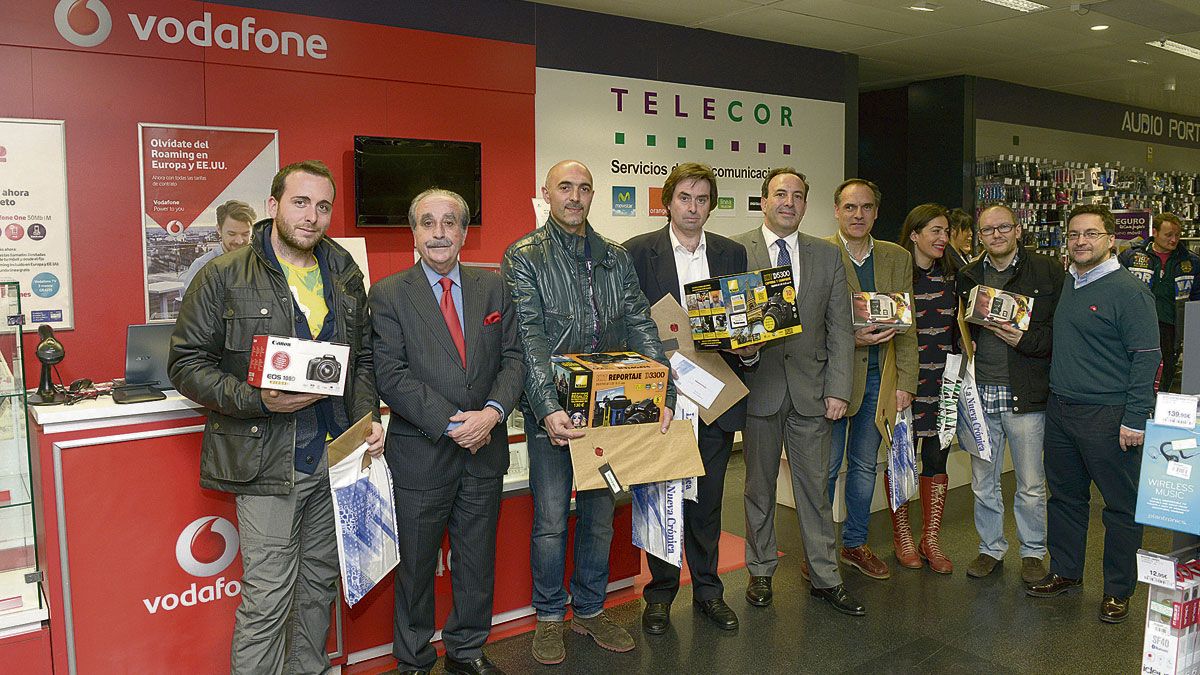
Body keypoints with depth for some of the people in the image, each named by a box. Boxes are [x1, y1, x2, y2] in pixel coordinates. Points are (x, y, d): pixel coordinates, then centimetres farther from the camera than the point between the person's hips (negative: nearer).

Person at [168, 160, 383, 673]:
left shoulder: (345, 275, 10)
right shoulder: (224, 277, -6)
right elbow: (186, 363, -7)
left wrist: (368, 418, -1)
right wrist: (257, 400, -21)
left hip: (336, 456, 5)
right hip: (267, 462, -5)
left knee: (320, 583, 18)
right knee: (267, 599, -1)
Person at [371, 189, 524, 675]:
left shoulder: (493, 288, 7)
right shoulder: (389, 294, -4)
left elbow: (513, 358, 2)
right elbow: (390, 376, -12)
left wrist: (492, 412, -16)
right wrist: (452, 423, -18)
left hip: (485, 451, 4)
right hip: (421, 453, -3)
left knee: (477, 561, 16)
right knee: (416, 564, 11)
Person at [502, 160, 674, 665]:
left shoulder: (616, 258, 9)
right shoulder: (524, 257, -4)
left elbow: (641, 328, 2)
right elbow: (530, 339, -15)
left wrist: (662, 393, -11)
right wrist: (548, 409, -26)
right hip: (552, 409, -4)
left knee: (600, 513, 14)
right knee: (551, 517, 5)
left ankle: (590, 609, 31)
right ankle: (549, 616, 24)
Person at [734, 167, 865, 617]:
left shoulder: (827, 255, 7)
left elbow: (840, 328, 5)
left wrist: (838, 389, -2)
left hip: (811, 390, 2)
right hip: (759, 385, -2)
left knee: (814, 487, 8)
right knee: (759, 486, 11)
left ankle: (824, 577, 22)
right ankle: (761, 572, 27)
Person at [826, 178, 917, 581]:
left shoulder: (897, 258, 8)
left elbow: (906, 327, 7)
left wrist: (905, 382, 1)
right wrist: (850, 339, -20)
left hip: (877, 377, 5)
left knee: (865, 465, 15)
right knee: (826, 466, 3)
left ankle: (855, 544, 30)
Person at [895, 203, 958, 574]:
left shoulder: (950, 275, 9)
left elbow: (957, 327, 19)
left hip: (942, 381, 4)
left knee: (936, 459, 8)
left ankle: (931, 538, 20)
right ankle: (901, 534, 23)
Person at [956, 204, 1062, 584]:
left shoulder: (1047, 272, -2)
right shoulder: (968, 277, 10)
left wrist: (1026, 340, -18)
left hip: (1024, 396, -3)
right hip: (979, 394, 4)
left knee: (1031, 485, 9)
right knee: (983, 483, 13)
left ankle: (1033, 551, 27)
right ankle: (991, 547, 30)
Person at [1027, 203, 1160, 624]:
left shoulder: (1129, 291, -11)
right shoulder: (1064, 284, 11)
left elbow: (1146, 357, -13)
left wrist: (1135, 420, -16)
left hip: (1108, 416, -7)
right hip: (1060, 411, 7)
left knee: (1121, 505, 5)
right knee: (1065, 496, 16)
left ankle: (1118, 590, 18)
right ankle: (1065, 573, 30)